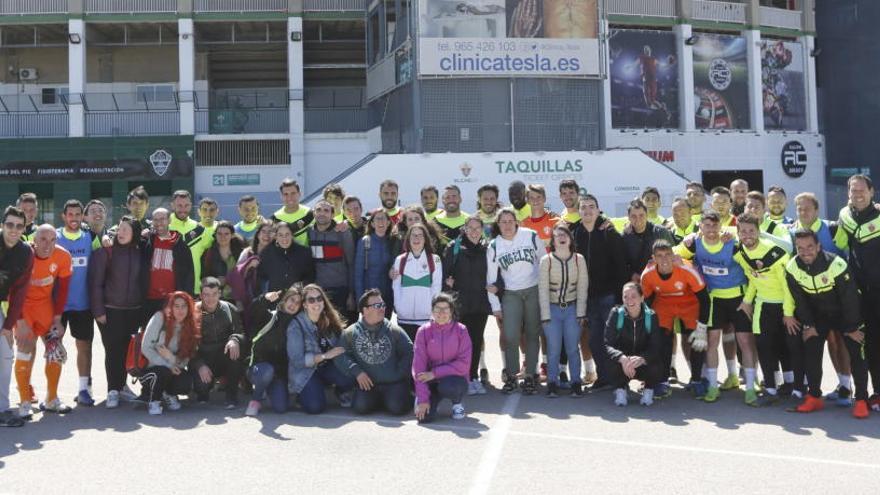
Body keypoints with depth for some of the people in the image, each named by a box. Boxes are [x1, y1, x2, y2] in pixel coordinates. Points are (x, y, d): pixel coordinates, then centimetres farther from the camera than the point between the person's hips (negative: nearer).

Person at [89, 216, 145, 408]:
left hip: (133, 311, 3)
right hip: (110, 310, -3)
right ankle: (113, 391, 6)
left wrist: (142, 307, 8)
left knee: (126, 349, 8)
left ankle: (121, 385, 22)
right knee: (112, 350, -1)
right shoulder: (105, 251, -6)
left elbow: (143, 281, 12)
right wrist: (98, 310, -10)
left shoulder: (139, 253, 5)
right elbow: (95, 282, -7)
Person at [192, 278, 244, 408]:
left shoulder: (229, 309, -2)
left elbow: (241, 332, -1)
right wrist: (200, 365, -24)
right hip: (203, 359, -1)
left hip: (225, 358, 1)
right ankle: (203, 392, 13)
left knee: (235, 350, -33)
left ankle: (232, 395, -12)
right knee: (202, 384, -31)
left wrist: (235, 339, -27)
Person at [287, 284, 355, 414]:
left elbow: (341, 346, 2)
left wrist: (341, 352, -21)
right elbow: (297, 360, -17)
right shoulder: (296, 325, -14)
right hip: (305, 371, -3)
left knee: (350, 376, -28)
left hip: (327, 367, 4)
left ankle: (340, 392, 8)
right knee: (316, 407, -26)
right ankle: (302, 394, 9)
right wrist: (326, 355, -21)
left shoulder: (330, 320, 0)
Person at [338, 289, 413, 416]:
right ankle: (379, 400, 11)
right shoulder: (350, 333, 3)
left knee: (396, 407, -24)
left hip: (394, 382, -1)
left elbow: (409, 353, 4)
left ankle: (405, 396, 13)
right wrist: (357, 372, -13)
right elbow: (340, 355, -2)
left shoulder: (394, 330, 3)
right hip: (367, 383, 1)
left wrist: (400, 374, -5)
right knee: (360, 407, -23)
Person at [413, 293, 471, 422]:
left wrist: (435, 373, -19)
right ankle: (432, 401, 16)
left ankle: (457, 403, 1)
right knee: (424, 416, -22)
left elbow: (464, 364, -14)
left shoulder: (460, 330, -8)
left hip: (454, 379, -1)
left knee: (448, 386, -37)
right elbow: (418, 366, -9)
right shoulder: (424, 331, -6)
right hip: (431, 382, 1)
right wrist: (422, 399, -16)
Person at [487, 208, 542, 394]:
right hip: (511, 294, 0)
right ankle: (511, 375, 7)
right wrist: (495, 306, 3)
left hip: (534, 291, 0)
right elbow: (491, 278, 4)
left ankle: (530, 375, 15)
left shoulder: (531, 236, -3)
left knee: (532, 334, 5)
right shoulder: (493, 246, 0)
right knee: (510, 336, -10)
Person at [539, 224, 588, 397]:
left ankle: (576, 382, 10)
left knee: (573, 348, 1)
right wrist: (545, 315, -9)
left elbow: (582, 286, 0)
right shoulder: (546, 260, -5)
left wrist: (581, 312, -4)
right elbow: (543, 288, -5)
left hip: (572, 308, 1)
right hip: (552, 308, -1)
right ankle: (552, 383, 9)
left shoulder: (579, 259, -1)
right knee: (553, 348, -1)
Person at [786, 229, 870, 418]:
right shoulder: (792, 268, -17)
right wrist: (808, 325, -3)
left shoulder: (836, 264, -30)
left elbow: (850, 298, -22)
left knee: (856, 353, -9)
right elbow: (799, 300, -4)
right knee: (811, 352, -4)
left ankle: (862, 400, -1)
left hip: (844, 312, -4)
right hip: (818, 315, 4)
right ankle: (814, 397, 8)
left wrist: (851, 328, -16)